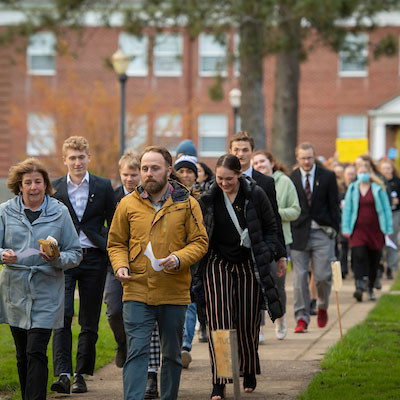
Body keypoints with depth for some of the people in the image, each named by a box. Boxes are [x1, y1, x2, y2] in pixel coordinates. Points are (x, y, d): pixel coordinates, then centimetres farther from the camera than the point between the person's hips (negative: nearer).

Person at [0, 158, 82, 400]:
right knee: (23, 355, 10)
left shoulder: (60, 212, 1)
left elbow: (76, 253, 4)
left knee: (36, 352, -12)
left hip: (46, 293, -2)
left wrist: (57, 259, -17)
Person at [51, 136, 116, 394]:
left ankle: (81, 374, 15)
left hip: (94, 259, 1)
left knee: (90, 322, 5)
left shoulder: (103, 187, 5)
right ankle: (62, 374, -19)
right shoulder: (55, 189, 5)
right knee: (63, 317, -13)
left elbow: (113, 225, 8)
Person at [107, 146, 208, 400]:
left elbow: (200, 242, 1)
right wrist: (120, 265, -8)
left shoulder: (187, 204, 1)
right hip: (137, 291, 0)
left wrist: (179, 258, -17)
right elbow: (116, 243, 12)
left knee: (172, 355, 12)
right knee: (137, 352, -9)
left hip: (174, 293, 0)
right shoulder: (128, 204, 5)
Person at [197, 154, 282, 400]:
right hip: (218, 266, 0)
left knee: (248, 324, 4)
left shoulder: (256, 195, -5)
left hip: (249, 267, 0)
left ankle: (249, 373, 28)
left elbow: (271, 228, 6)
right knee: (219, 324, -9)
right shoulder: (208, 198, -2)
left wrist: (266, 255, -3)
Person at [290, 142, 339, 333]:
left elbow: (334, 204, 6)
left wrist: (333, 229, -2)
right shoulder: (290, 179, 5)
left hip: (322, 233, -1)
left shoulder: (328, 176, 4)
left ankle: (322, 308, 24)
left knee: (323, 276, -4)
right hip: (298, 233, 1)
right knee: (300, 277, -2)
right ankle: (301, 318, 3)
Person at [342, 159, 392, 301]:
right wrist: (345, 228, 1)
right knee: (359, 256, -18)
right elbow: (347, 209, 9)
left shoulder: (378, 189, 3)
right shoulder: (352, 189, 7)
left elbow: (386, 209, 6)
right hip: (358, 229, 0)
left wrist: (388, 229, 1)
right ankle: (359, 287, -26)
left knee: (374, 260, 7)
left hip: (375, 229, 0)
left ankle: (371, 288, 22)